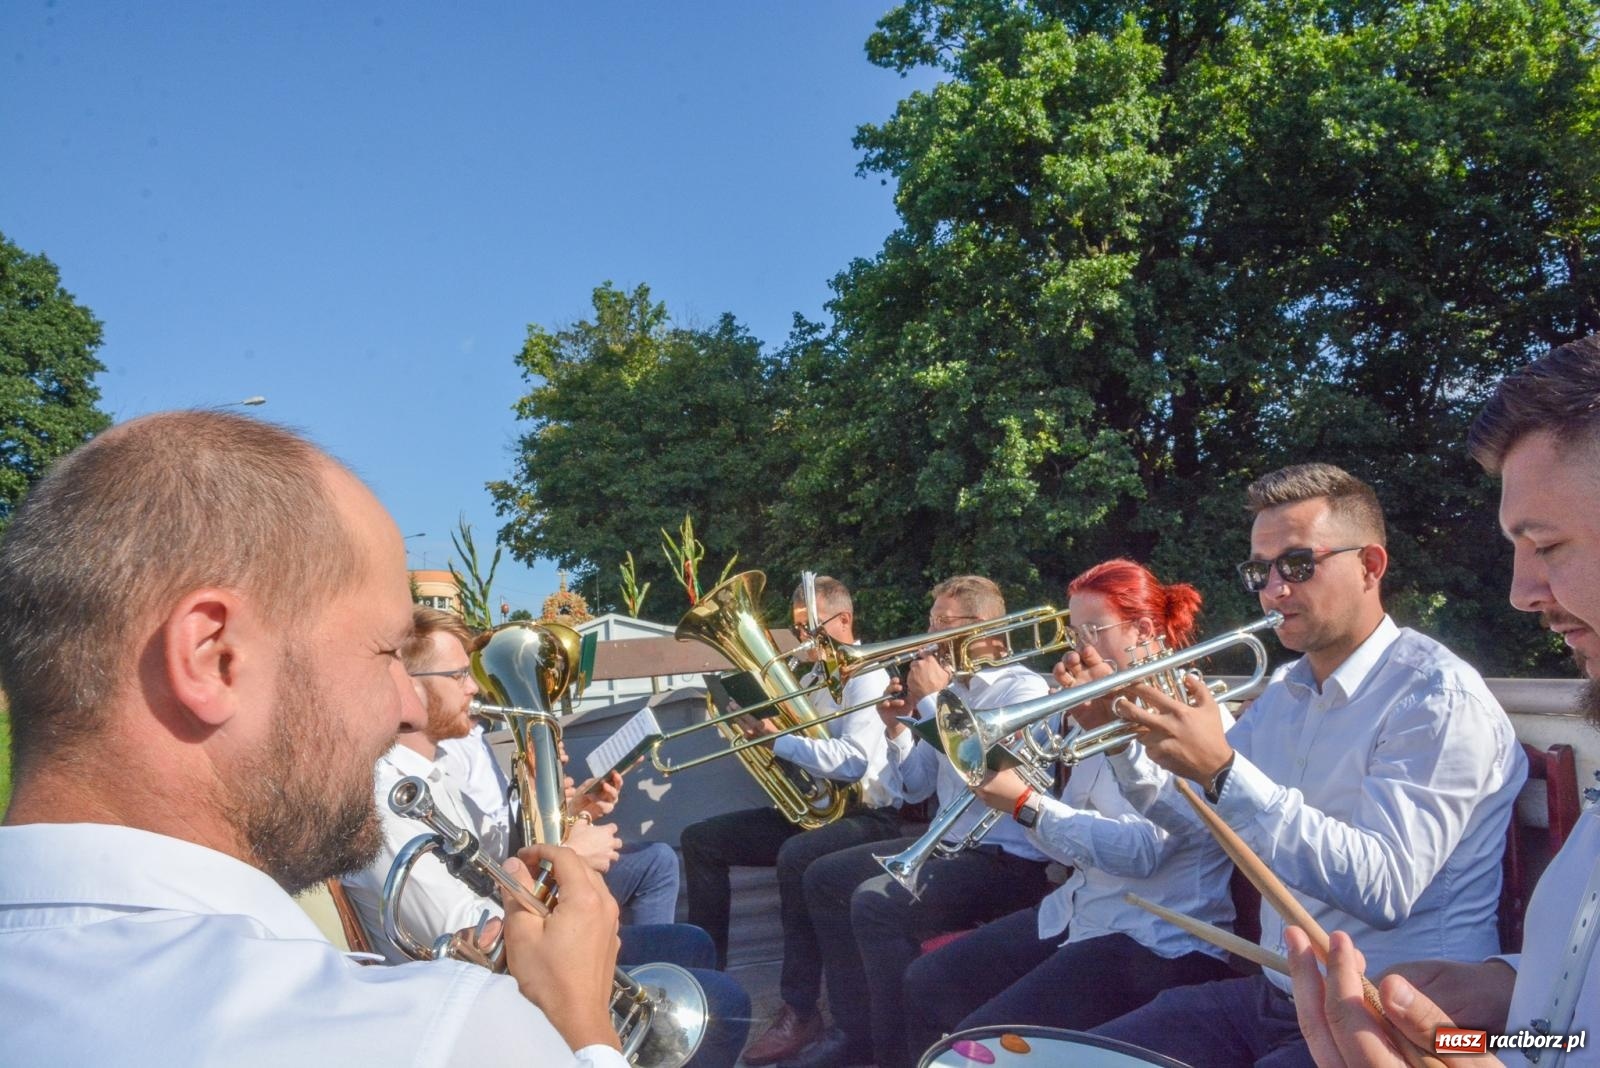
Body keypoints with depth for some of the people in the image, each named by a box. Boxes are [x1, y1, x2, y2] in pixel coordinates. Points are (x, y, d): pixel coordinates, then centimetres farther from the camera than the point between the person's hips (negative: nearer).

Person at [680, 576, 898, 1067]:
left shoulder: (866, 677, -13)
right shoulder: (812, 676, 13)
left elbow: (851, 762, -27)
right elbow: (791, 743, 14)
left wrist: (778, 738, -26)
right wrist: (755, 723, -5)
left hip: (864, 814, -9)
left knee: (795, 858, -39)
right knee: (699, 840, 5)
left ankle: (800, 1010, -27)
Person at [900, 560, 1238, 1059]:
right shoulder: (1111, 711, 12)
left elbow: (1139, 850, -26)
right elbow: (1071, 823, 7)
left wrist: (1026, 803, -26)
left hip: (1159, 943, -9)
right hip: (1076, 914, 9)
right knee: (927, 985, 6)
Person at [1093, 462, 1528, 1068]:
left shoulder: (1438, 697, -16)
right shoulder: (1283, 692, 10)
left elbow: (1383, 888, -26)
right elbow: (1193, 813, 16)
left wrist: (1223, 769, -33)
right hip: (1276, 995, 8)